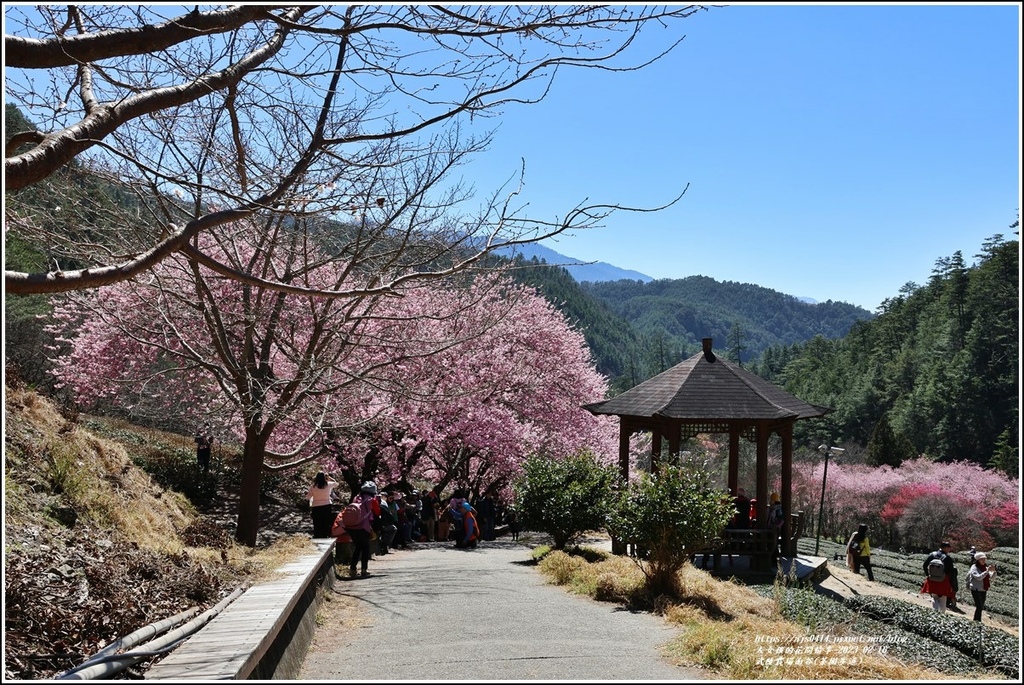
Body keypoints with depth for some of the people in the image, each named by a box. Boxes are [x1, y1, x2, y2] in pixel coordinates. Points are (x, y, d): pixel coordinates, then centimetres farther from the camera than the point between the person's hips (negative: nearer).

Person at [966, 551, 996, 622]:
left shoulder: (985, 567, 8)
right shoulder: (974, 568, -11)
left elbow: (992, 577, 6)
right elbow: (978, 577, -24)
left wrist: (993, 571, -13)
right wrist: (987, 571, -29)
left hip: (983, 590, 7)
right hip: (976, 590, -7)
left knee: (981, 607, 10)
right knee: (979, 606, -14)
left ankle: (976, 621, 19)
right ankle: (977, 621, -9)